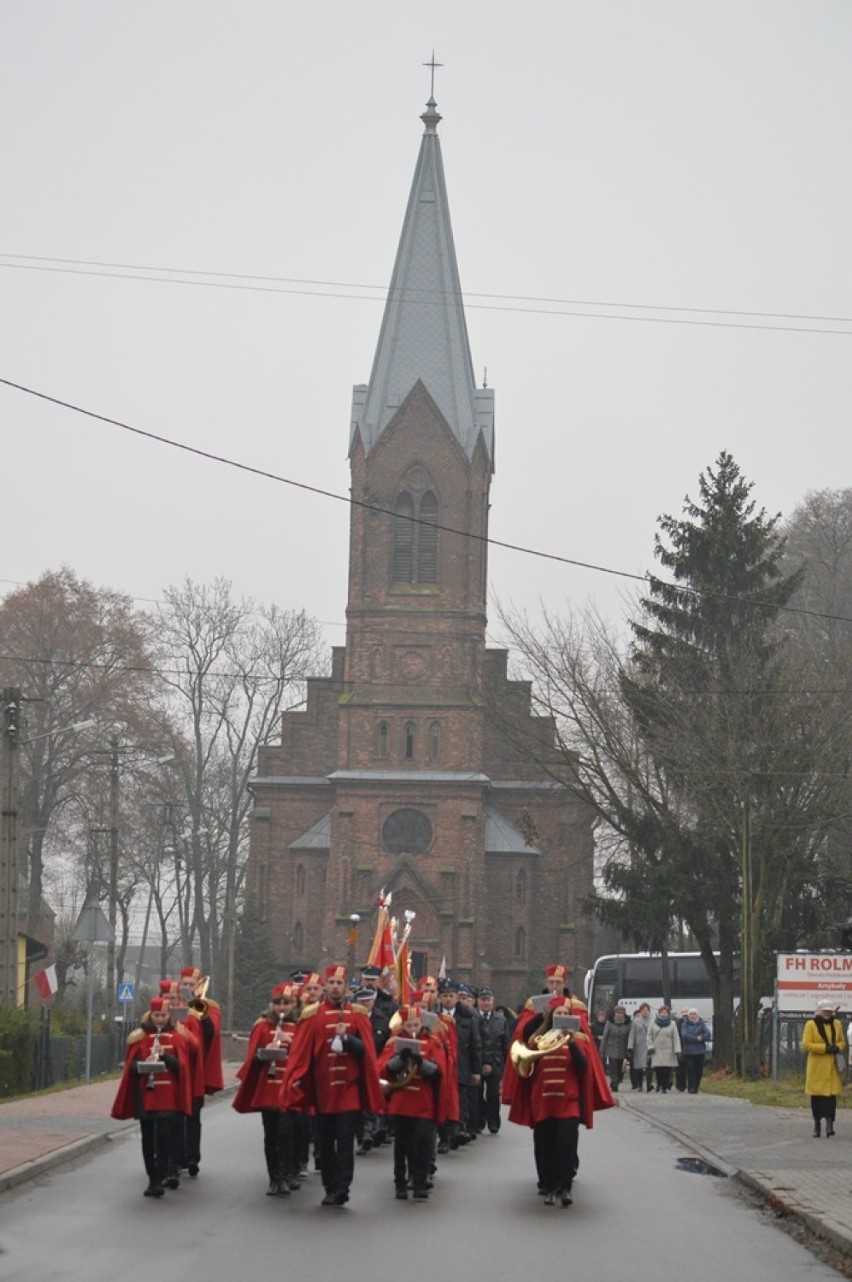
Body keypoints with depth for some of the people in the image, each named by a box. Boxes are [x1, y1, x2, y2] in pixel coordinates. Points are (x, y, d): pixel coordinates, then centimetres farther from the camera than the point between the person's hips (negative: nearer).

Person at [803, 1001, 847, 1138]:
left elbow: (842, 1041, 19)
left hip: (832, 1066, 2)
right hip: (816, 1066, -2)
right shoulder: (811, 1025, -2)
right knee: (816, 1096, 3)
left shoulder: (837, 1024, 10)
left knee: (831, 1094, -7)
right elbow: (806, 1045, -8)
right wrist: (825, 1048, -16)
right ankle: (817, 1125, 14)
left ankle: (829, 1124, -9)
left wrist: (838, 1048, -6)